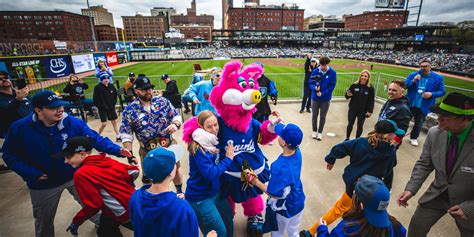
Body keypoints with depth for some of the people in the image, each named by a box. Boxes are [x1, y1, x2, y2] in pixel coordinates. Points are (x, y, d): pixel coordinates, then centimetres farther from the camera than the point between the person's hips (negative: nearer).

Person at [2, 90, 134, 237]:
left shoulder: (73, 123, -20)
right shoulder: (19, 128, -16)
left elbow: (96, 139, -22)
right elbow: (10, 155, -5)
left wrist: (117, 150, -36)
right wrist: (31, 173, -17)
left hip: (76, 176, 0)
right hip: (43, 184, 1)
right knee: (44, 221, 24)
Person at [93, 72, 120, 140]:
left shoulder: (111, 86, 2)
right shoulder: (98, 88, -12)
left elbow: (115, 95, 13)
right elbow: (95, 99, -11)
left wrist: (113, 103, 3)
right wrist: (100, 106, -12)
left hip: (111, 108, 5)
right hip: (102, 109, -4)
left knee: (114, 122, 8)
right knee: (104, 124, -4)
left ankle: (118, 136, 17)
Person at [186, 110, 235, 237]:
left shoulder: (212, 142, 0)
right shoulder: (198, 149, -25)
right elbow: (210, 174, -29)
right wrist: (228, 158, -21)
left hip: (212, 193, 8)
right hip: (200, 198, -8)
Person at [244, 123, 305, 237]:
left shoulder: (280, 167, -39)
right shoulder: (297, 152, -19)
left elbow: (273, 194, -27)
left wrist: (255, 181, -19)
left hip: (284, 209, -6)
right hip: (298, 203, 6)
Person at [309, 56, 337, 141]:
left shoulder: (332, 72, -10)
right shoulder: (315, 71, -8)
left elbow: (332, 85, -9)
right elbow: (311, 82, -3)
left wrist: (322, 93, -19)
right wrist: (314, 88, -25)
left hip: (326, 98, -1)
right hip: (315, 97, 1)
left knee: (323, 116, 9)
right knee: (315, 115, 12)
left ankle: (320, 132, 24)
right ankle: (314, 131, 29)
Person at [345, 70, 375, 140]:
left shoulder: (370, 88, -5)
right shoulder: (354, 85, -4)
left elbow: (371, 101, -3)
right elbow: (347, 96, 5)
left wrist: (370, 111, -9)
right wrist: (348, 95, -18)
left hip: (363, 111, -1)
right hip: (352, 109, 1)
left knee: (360, 126, 9)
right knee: (350, 124, 9)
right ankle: (347, 139, 25)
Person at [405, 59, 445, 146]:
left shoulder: (438, 78, -3)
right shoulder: (413, 75, -2)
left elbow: (442, 91, -1)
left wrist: (432, 94, -20)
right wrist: (413, 81, -23)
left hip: (424, 106, 0)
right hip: (410, 104, 0)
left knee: (419, 124, 14)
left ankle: (413, 138, 34)